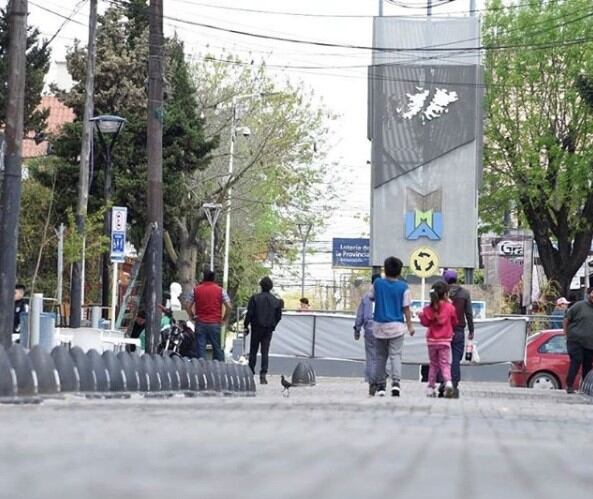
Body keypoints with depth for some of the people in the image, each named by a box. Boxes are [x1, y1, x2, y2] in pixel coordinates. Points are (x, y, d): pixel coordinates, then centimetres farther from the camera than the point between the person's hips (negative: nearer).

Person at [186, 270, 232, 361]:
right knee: (217, 348, 6)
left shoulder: (196, 290, 4)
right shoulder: (220, 290, 1)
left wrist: (192, 317, 14)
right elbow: (229, 306, -4)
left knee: (200, 348, 2)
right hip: (215, 323, 0)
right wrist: (224, 319, 7)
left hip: (200, 323, 0)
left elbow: (188, 306, 2)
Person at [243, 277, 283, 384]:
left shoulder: (255, 298, -7)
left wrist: (246, 326, 0)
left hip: (256, 328, -2)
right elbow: (279, 316, 7)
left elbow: (250, 313, -9)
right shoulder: (276, 301, 3)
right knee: (265, 352, 2)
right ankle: (263, 374, -9)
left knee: (253, 352, 7)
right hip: (268, 330, 2)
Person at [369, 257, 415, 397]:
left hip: (379, 325, 2)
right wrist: (410, 326, 5)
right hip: (396, 326, -2)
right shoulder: (403, 287, -6)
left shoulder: (377, 283, -2)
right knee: (395, 355, -4)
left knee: (380, 356, 13)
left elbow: (371, 298, 14)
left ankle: (380, 385, 16)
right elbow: (406, 308, -4)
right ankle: (396, 382, -24)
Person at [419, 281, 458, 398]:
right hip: (445, 340, -2)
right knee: (444, 363, 0)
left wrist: (421, 315, 18)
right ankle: (448, 382, -26)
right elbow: (454, 322, 3)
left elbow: (425, 322, 1)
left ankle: (431, 388, 13)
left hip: (432, 341, 2)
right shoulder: (450, 308, -7)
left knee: (433, 364, 14)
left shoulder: (428, 309, -4)